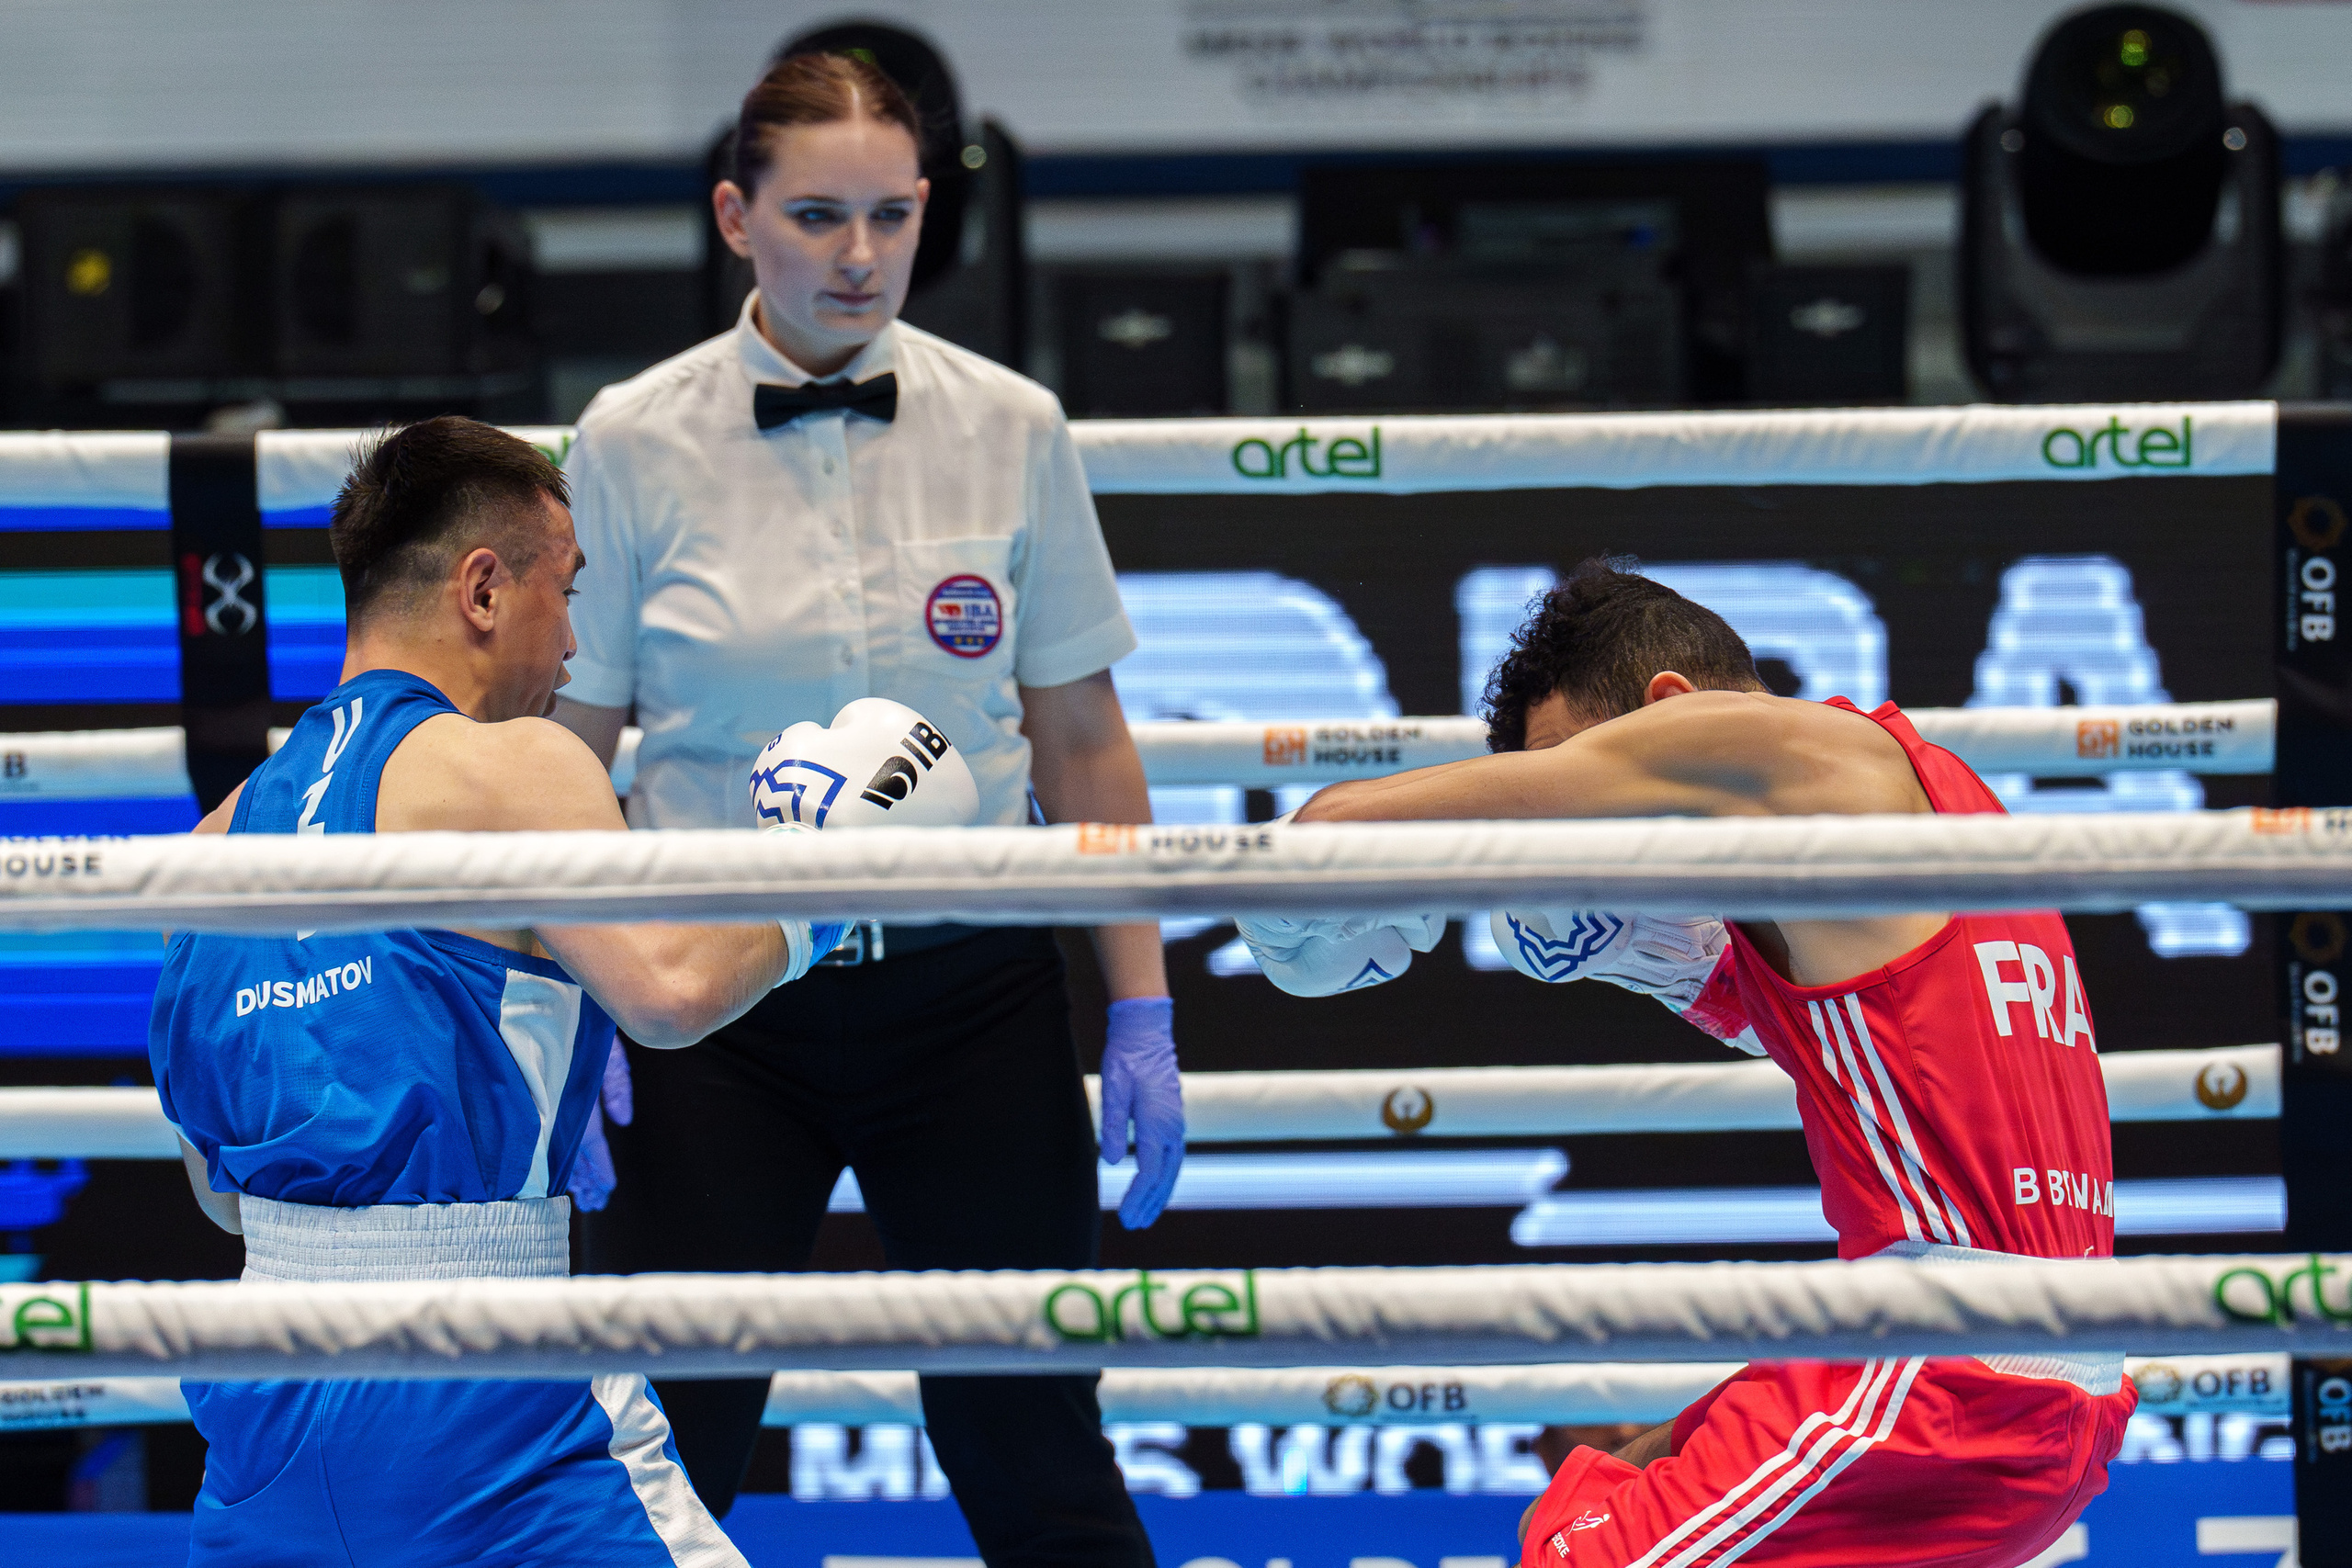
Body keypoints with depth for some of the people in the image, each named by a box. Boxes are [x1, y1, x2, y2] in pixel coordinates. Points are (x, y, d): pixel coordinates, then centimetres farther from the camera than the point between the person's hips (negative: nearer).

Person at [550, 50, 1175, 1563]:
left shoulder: (1011, 430, 0)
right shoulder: (634, 445, -3)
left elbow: (1082, 741, 6)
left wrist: (1143, 1016, 2)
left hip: (970, 988, 1)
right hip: (718, 997, -1)